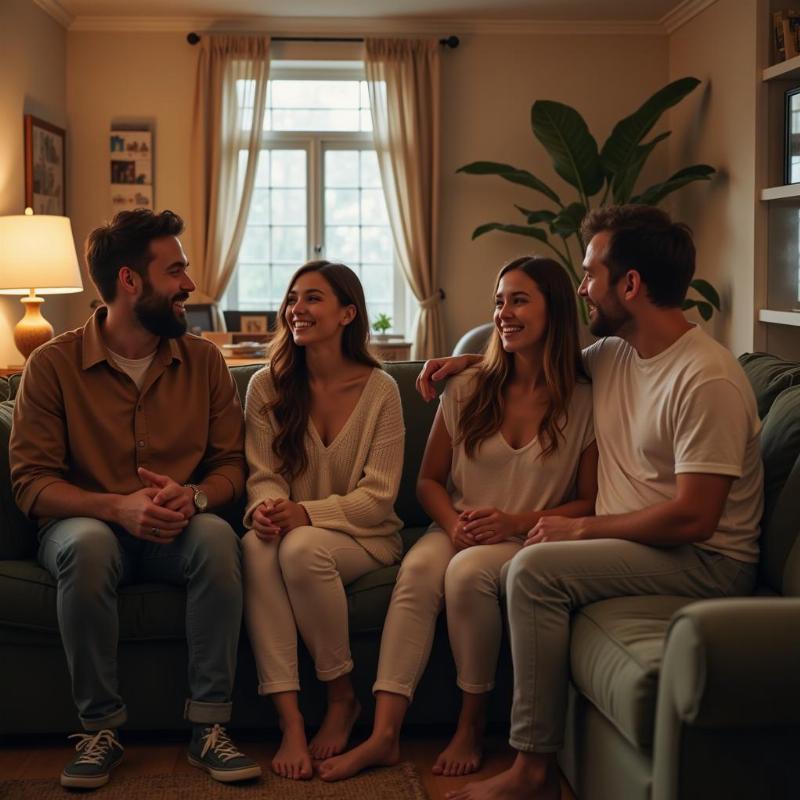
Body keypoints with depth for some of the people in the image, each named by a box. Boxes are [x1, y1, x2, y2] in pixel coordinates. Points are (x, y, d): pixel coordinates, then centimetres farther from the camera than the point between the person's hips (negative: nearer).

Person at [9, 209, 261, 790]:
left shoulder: (203, 361, 4)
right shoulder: (54, 364, -5)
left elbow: (231, 463, 4)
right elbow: (32, 482, -10)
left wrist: (193, 496, -20)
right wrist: (118, 507, -27)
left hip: (175, 532, 2)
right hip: (86, 523, -2)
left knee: (218, 537, -32)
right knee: (87, 544, -37)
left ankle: (209, 726, -24)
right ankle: (101, 727, -21)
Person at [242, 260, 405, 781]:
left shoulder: (379, 389, -6)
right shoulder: (267, 387, 3)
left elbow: (378, 497, -9)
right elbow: (263, 476, 0)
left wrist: (306, 514, -25)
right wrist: (265, 508, -25)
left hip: (364, 537, -2)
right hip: (293, 527, 3)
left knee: (303, 549, -36)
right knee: (257, 546, -34)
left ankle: (343, 698, -14)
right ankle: (289, 719, -34)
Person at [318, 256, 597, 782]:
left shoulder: (583, 404, -2)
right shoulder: (468, 391, 7)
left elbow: (589, 502, -2)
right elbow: (429, 480, 10)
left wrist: (517, 522, -15)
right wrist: (454, 524, -10)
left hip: (530, 540, -3)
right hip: (459, 531, 3)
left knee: (469, 571, -34)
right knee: (417, 568, -30)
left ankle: (472, 728, -16)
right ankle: (385, 735, -33)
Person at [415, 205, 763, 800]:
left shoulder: (708, 379, -20)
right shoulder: (613, 355, 7)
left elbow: (693, 517, -24)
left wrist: (580, 528, -15)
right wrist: (470, 361, 17)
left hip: (705, 559, -9)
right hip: (628, 543, 9)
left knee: (537, 568, -26)